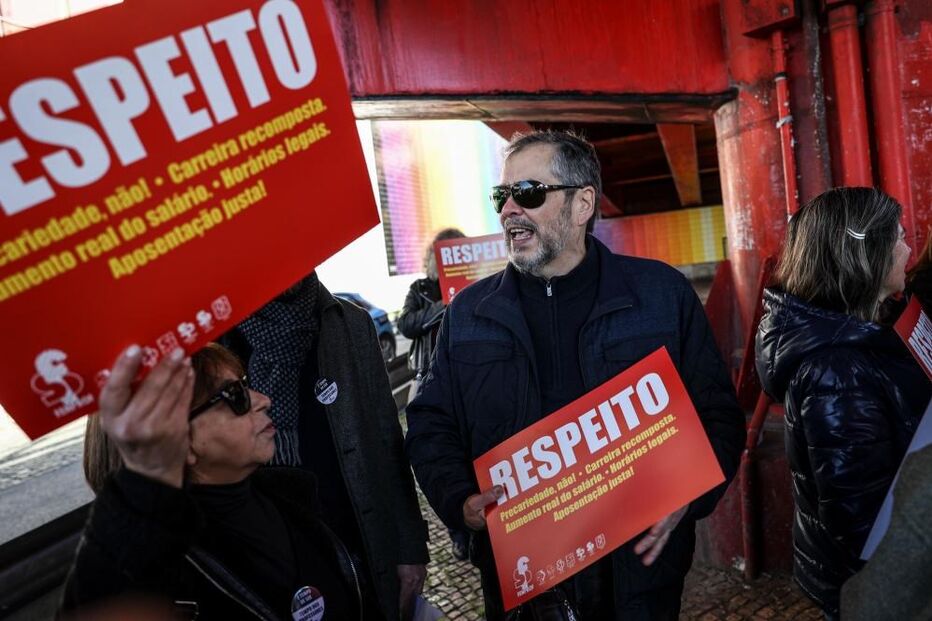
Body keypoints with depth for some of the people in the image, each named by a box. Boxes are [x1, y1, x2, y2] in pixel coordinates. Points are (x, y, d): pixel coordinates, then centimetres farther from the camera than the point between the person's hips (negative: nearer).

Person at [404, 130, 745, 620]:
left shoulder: (662, 294, -5)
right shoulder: (468, 311, 0)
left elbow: (716, 414, 0)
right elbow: (431, 424, 4)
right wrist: (460, 500, -12)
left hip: (640, 566, -1)